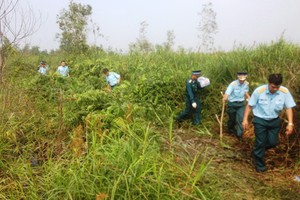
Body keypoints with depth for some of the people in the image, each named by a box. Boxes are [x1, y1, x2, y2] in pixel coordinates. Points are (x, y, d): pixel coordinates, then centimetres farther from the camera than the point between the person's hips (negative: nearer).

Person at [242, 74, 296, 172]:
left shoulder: (285, 92, -15)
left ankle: (258, 149, 40)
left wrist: (290, 123, -13)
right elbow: (250, 105, -10)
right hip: (260, 120, -3)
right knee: (260, 143, 3)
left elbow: (289, 108, -6)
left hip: (274, 121, 3)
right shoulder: (259, 91, -20)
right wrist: (245, 119, -11)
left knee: (272, 142, 8)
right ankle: (260, 165, 21)